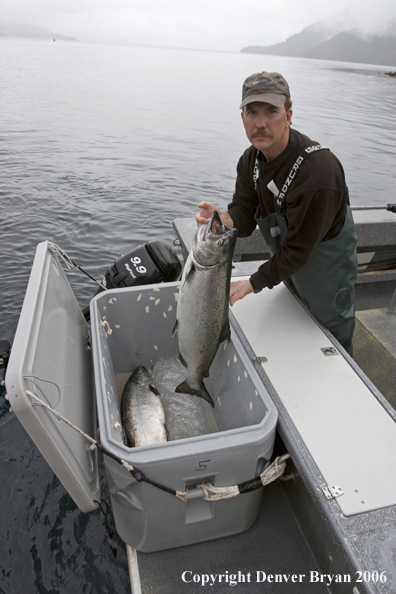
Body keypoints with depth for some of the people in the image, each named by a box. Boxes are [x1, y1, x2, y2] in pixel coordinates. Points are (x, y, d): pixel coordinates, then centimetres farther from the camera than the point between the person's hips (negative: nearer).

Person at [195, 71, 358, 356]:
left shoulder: (318, 170, -35)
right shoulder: (251, 159, -9)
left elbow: (298, 248, -29)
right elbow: (244, 217, -10)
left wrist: (255, 283, -23)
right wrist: (223, 218, -34)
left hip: (327, 273, -7)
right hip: (290, 269, 7)